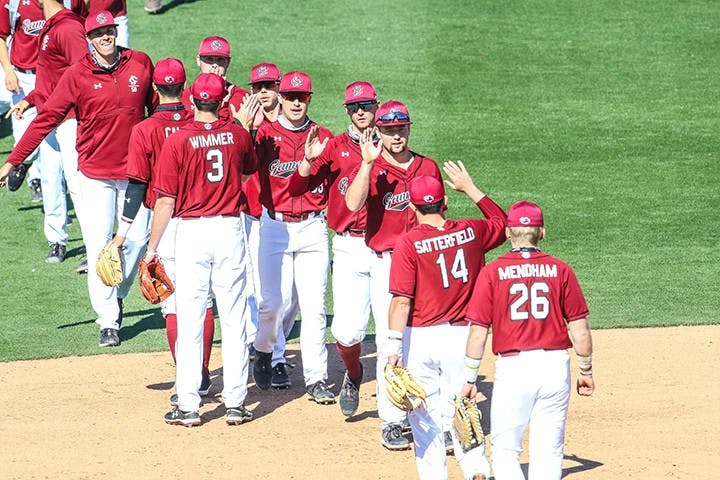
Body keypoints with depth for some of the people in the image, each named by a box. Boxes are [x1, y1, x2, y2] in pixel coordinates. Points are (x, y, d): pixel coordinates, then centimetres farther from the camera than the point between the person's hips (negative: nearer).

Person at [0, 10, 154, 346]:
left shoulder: (141, 64, 0)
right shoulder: (77, 76, -8)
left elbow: (157, 108, 12)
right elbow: (46, 119, -8)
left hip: (135, 170, 2)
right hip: (95, 173, -2)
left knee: (137, 239, 5)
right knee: (98, 247, -5)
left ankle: (117, 295, 30)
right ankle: (108, 322, -1)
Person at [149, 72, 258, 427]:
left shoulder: (178, 141, -9)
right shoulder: (238, 135, 1)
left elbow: (166, 201, -9)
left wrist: (152, 248, -2)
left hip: (191, 232, -2)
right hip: (230, 229, 2)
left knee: (189, 321, 1)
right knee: (234, 320, 7)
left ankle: (188, 406, 1)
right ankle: (235, 403, 8)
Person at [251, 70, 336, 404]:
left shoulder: (323, 137, 8)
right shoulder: (266, 134, 0)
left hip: (313, 227, 2)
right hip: (275, 225, -2)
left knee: (314, 306, -1)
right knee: (274, 302, -5)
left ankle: (316, 379, 3)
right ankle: (263, 354, 25)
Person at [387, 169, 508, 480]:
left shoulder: (409, 243, -10)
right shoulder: (472, 232, 0)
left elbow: (402, 299, -14)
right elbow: (503, 222, 22)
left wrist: (394, 346, -13)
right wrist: (470, 189, 27)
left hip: (420, 337, -3)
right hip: (461, 335, 3)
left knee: (424, 414, 7)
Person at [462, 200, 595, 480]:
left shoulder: (492, 273, -3)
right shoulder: (560, 270, 1)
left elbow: (478, 331, -4)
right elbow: (580, 329, 2)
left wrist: (470, 378, 5)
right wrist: (586, 371, 15)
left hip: (512, 366, -2)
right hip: (555, 365, 2)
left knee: (505, 451, 5)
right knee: (549, 452, 10)